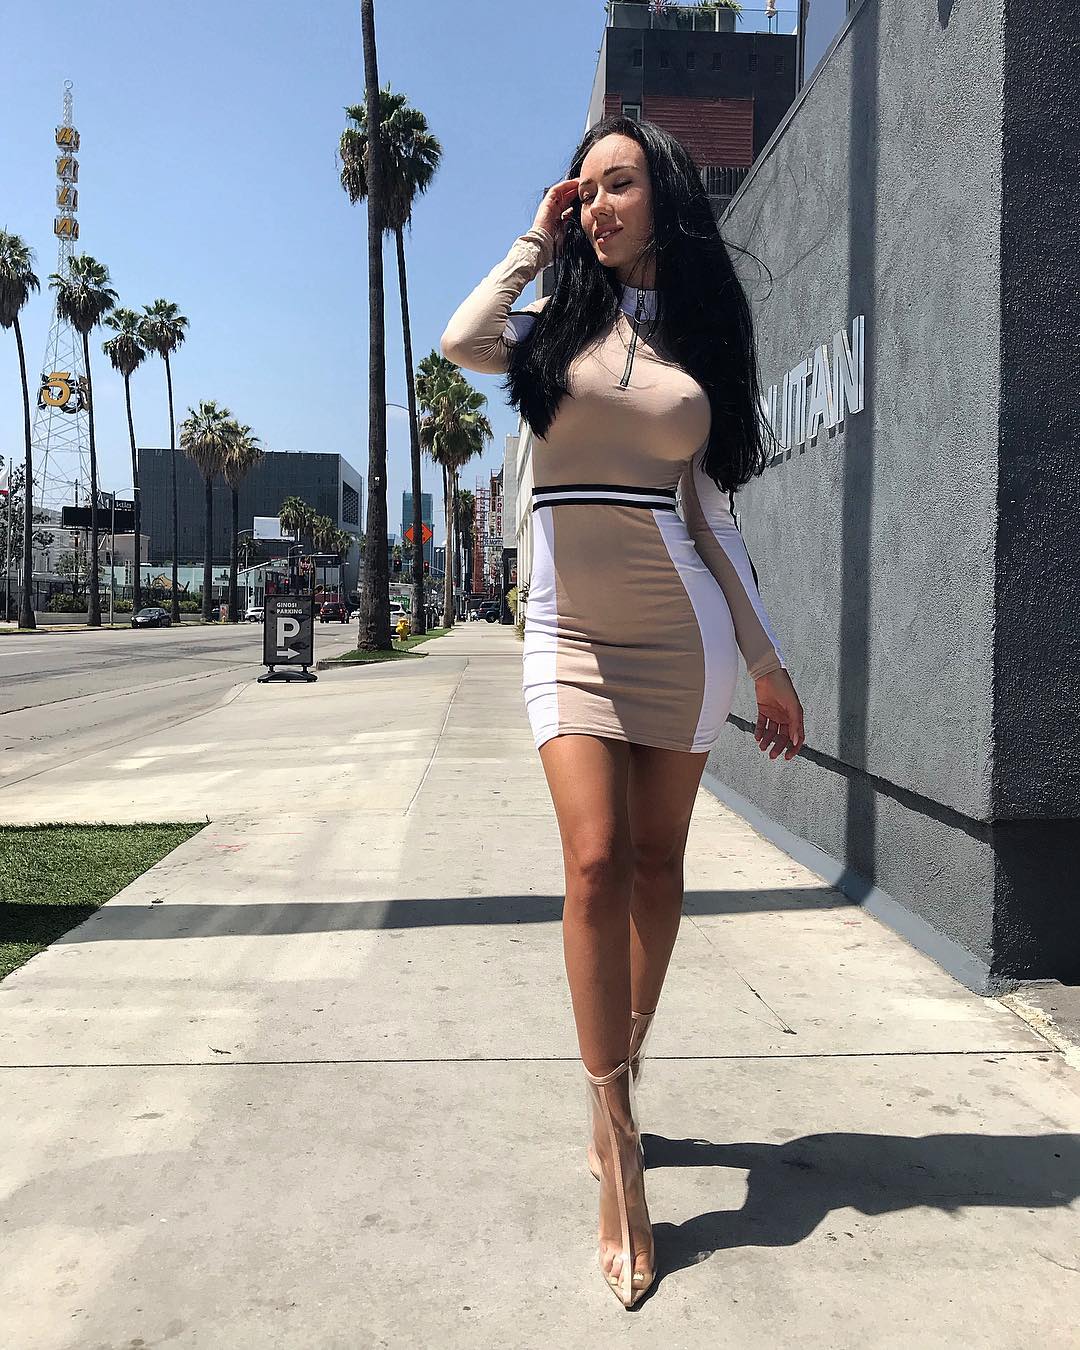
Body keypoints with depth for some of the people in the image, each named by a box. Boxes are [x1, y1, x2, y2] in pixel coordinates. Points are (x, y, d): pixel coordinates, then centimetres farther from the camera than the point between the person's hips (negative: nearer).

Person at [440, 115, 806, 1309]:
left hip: (680, 631, 1)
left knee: (656, 864, 5)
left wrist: (768, 659, 7)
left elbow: (710, 516, 9)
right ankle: (620, 1153, -5)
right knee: (597, 864, -13)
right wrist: (535, 242, 3)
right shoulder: (557, 324, 11)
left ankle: (619, 1079, 24)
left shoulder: (699, 347, 11)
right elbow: (461, 345, -13)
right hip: (570, 635, -1)